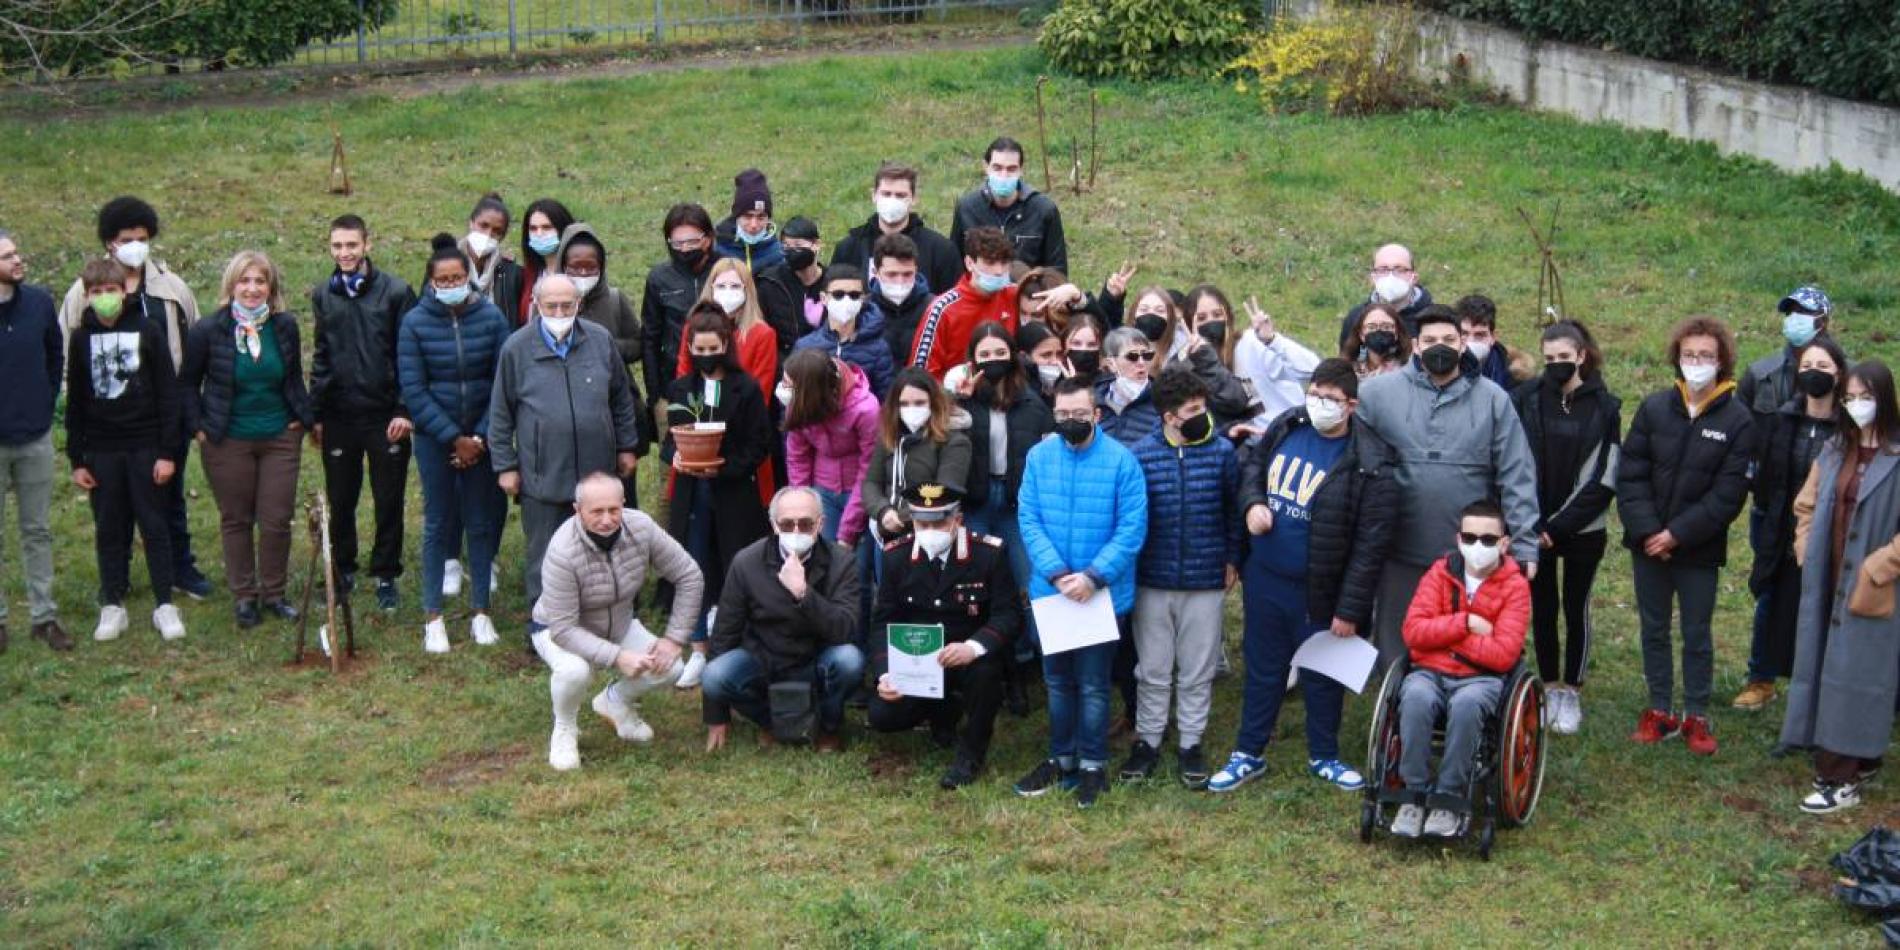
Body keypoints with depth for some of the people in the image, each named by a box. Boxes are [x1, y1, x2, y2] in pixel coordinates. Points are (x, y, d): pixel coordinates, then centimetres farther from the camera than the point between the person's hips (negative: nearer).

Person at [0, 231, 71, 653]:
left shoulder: (40, 301, -3)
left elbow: (56, 355, 12)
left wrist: (46, 402, 7)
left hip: (36, 439, 3)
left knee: (38, 531, 11)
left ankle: (45, 615, 19)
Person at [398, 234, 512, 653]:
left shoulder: (491, 317, -6)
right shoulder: (415, 323, -7)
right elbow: (414, 390, -7)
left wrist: (480, 438, -9)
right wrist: (454, 439, -11)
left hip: (481, 437, 1)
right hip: (434, 438, -1)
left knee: (482, 522, 7)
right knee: (438, 524, 5)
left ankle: (481, 611, 17)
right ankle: (433, 617, 12)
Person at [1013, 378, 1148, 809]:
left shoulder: (1121, 460, -11)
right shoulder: (1039, 457, -3)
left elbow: (1132, 528, -12)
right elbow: (1029, 520, -5)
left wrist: (1093, 577, -21)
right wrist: (1057, 574, -17)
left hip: (1104, 593, -3)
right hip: (1050, 590, 3)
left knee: (1092, 684, 6)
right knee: (1057, 680, 15)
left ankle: (1092, 765, 21)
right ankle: (1061, 759, 30)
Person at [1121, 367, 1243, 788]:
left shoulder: (1222, 451, -4)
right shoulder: (1140, 454, -7)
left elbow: (1232, 510, 4)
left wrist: (1231, 559, 3)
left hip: (1205, 581, 0)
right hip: (1153, 581, 0)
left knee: (1197, 672, 10)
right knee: (1153, 670, 11)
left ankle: (1190, 744, 23)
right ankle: (1147, 741, 24)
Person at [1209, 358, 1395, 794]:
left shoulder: (1370, 464, -20)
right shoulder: (1286, 426, -3)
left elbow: (1370, 545, -19)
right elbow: (1252, 462, 16)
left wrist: (1350, 609, -18)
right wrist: (1251, 503, -5)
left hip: (1318, 593, -4)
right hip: (1264, 578, 4)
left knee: (1322, 677, 14)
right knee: (1262, 670, 18)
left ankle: (1323, 756, 34)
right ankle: (1249, 754, 31)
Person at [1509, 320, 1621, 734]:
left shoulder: (1604, 406, -4)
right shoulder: (1525, 399, -3)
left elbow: (1604, 479, -6)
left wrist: (1557, 528, -10)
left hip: (1583, 530, -1)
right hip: (1534, 528, 1)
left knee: (1576, 610, 7)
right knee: (1542, 610, 9)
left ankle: (1572, 693, 18)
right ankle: (1551, 689, 21)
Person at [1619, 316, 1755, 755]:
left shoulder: (1738, 420, -9)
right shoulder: (1654, 408, -2)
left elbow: (1728, 494, -12)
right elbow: (1630, 475, -3)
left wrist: (1677, 534, -14)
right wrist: (1647, 530, -13)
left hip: (1699, 549, -3)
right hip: (1648, 543, 3)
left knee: (1697, 634, 8)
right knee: (1653, 629, 12)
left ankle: (1696, 717, 19)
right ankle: (1659, 711, 23)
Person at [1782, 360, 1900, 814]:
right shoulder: (1833, 452, 8)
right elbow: (1806, 506, 18)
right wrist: (1808, 552, 7)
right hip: (1826, 584, 6)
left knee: (1852, 673, -4)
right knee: (1824, 667, 10)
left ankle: (1841, 777, 1)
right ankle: (1859, 760, 23)